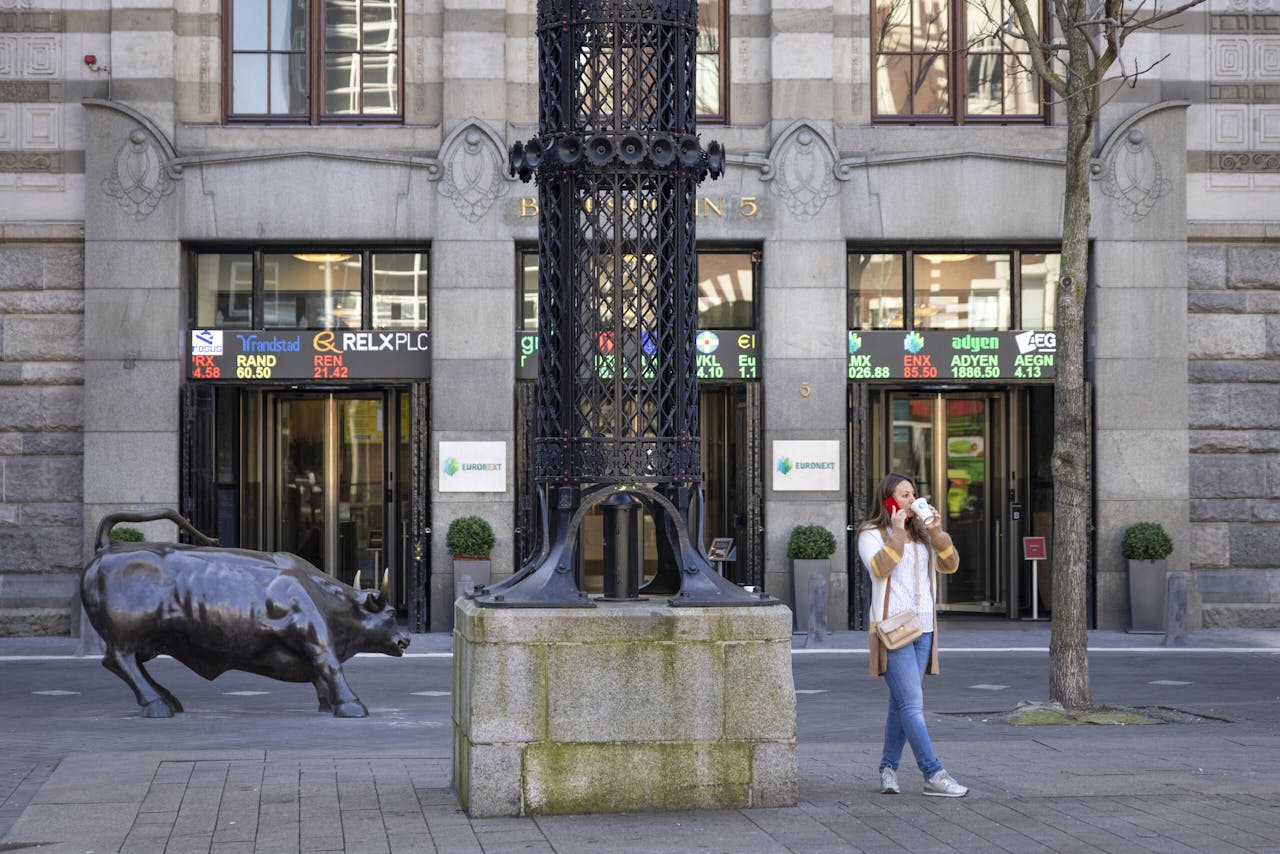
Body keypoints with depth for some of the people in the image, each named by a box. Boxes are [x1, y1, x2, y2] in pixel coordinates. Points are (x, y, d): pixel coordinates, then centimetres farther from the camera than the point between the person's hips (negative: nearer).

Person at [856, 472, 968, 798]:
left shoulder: (922, 533, 16)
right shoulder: (871, 534, -2)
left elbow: (950, 565, 5)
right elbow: (879, 568, -19)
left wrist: (936, 532, -7)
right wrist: (897, 534, -20)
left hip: (923, 627, 6)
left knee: (901, 704, 10)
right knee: (912, 703, -11)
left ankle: (888, 768, 18)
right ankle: (933, 775, -16)